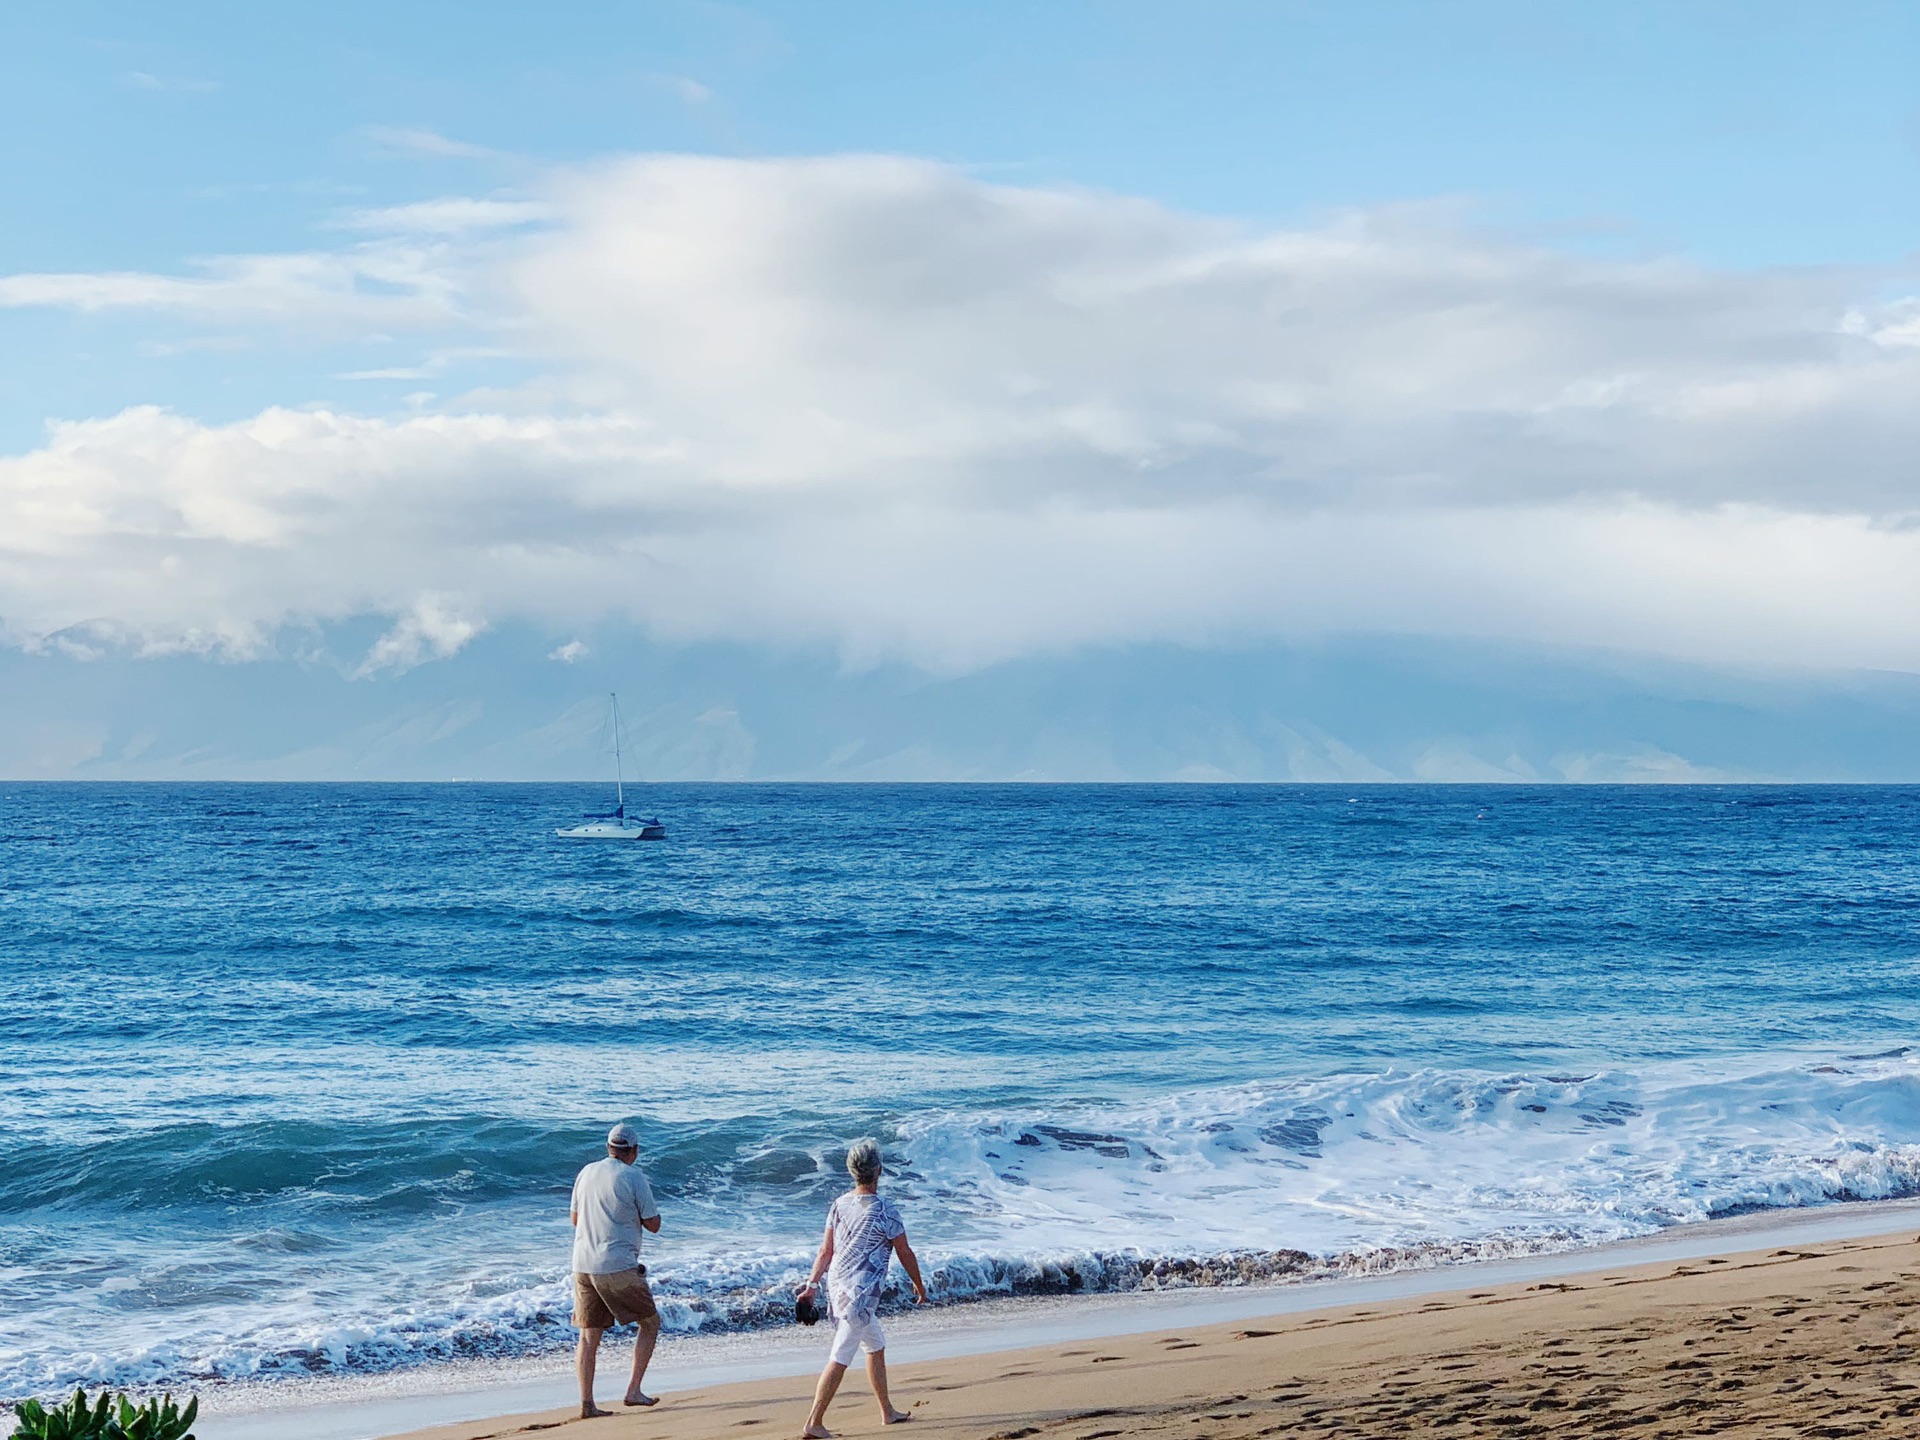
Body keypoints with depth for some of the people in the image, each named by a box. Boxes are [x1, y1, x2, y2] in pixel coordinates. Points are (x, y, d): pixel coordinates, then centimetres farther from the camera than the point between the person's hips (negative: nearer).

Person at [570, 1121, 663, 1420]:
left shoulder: (586, 1173, 9)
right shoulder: (634, 1178, -7)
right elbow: (653, 1225, -4)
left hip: (583, 1265, 5)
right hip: (618, 1267, -5)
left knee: (589, 1336, 10)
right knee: (650, 1322, 12)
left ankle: (586, 1403, 3)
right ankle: (634, 1391, 6)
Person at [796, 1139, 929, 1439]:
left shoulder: (839, 1205, 4)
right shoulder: (885, 1211, -14)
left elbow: (826, 1250, 7)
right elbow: (905, 1254, -5)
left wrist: (812, 1284, 13)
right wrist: (919, 1287, 9)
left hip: (837, 1287, 8)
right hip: (861, 1293, -8)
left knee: (876, 1346, 22)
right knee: (839, 1359, -7)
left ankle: (887, 1412, 31)